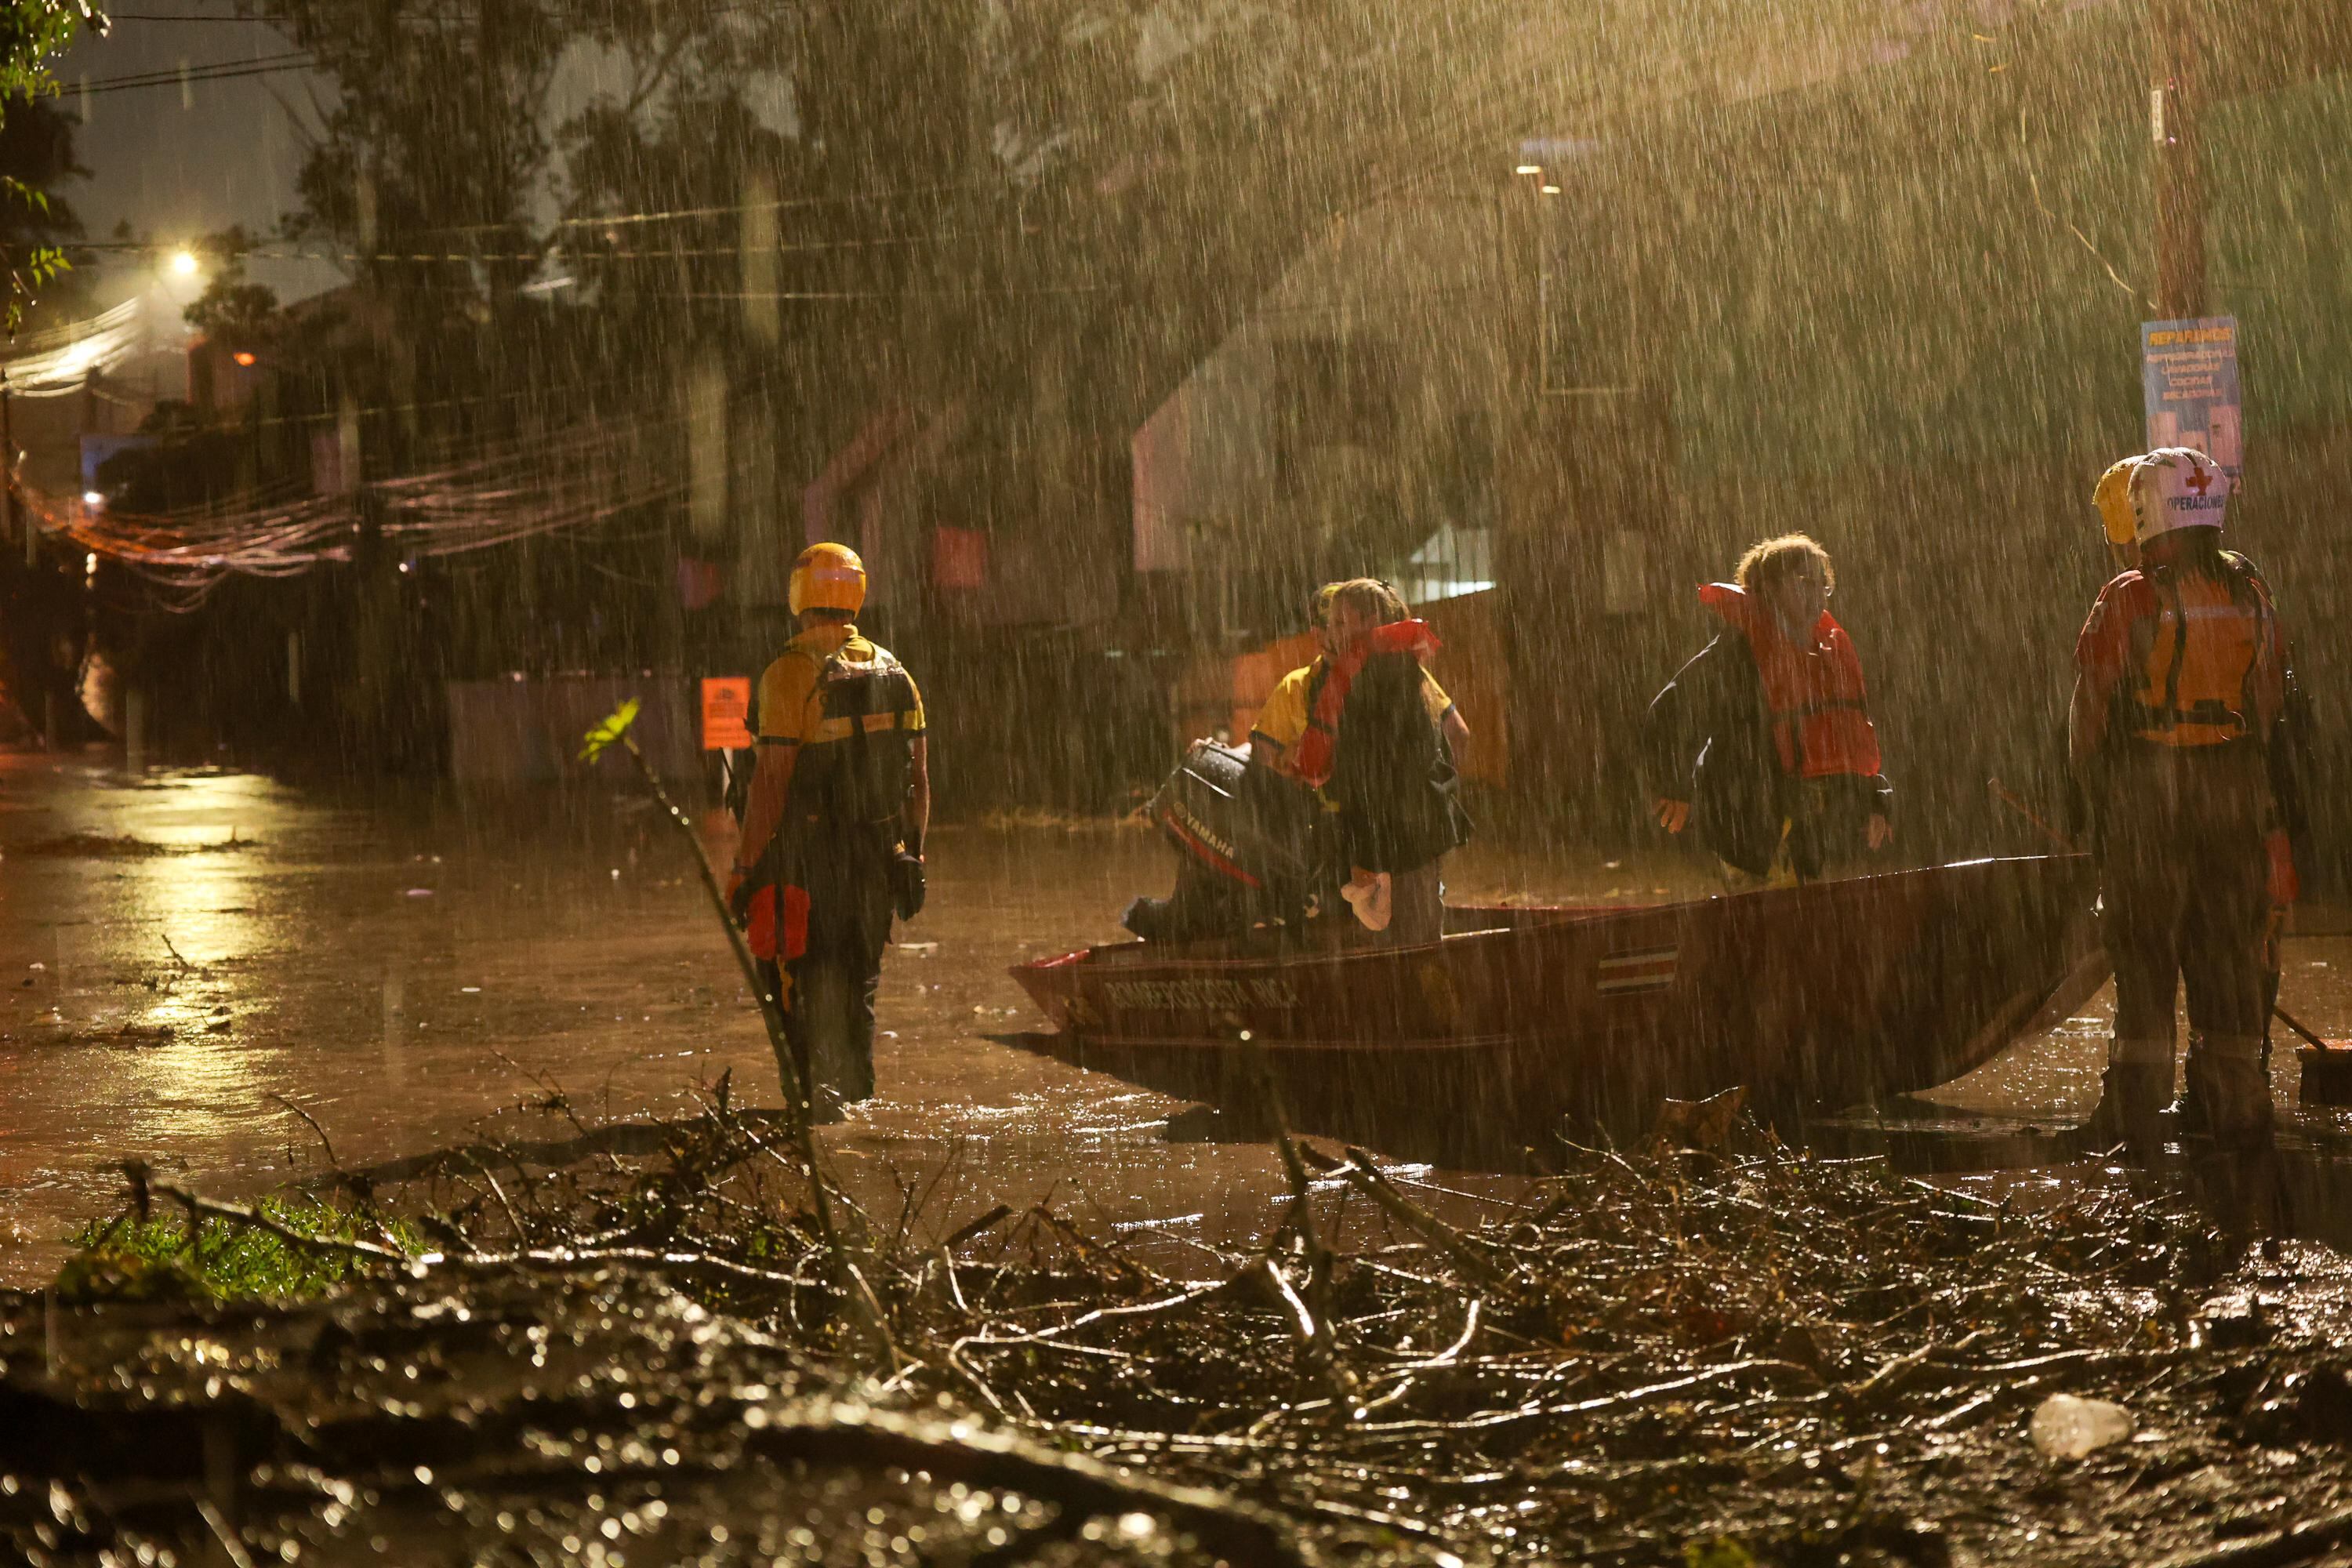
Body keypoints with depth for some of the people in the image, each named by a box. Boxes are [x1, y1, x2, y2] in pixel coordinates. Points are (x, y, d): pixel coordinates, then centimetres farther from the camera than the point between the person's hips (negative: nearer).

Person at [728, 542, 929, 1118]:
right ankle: (859, 1099, 22)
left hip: (807, 855, -6)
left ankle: (819, 1098, -6)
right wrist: (913, 853, 18)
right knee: (859, 984, 17)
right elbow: (919, 777, 9)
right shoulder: (892, 671, 6)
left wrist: (747, 864, -10)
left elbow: (772, 778, -16)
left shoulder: (791, 673, -13)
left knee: (803, 985, 0)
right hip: (878, 852, 6)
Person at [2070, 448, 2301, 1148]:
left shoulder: (2126, 600, -10)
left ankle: (2135, 1104, 1)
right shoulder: (2250, 593, 3)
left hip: (2147, 795, -3)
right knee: (2228, 946, 9)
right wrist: (2276, 786, 16)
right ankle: (2232, 1097, 11)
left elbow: (2093, 708, -7)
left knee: (2144, 947, 2)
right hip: (2240, 788, 4)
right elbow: (2274, 697, 8)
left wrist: (2094, 788, 4)